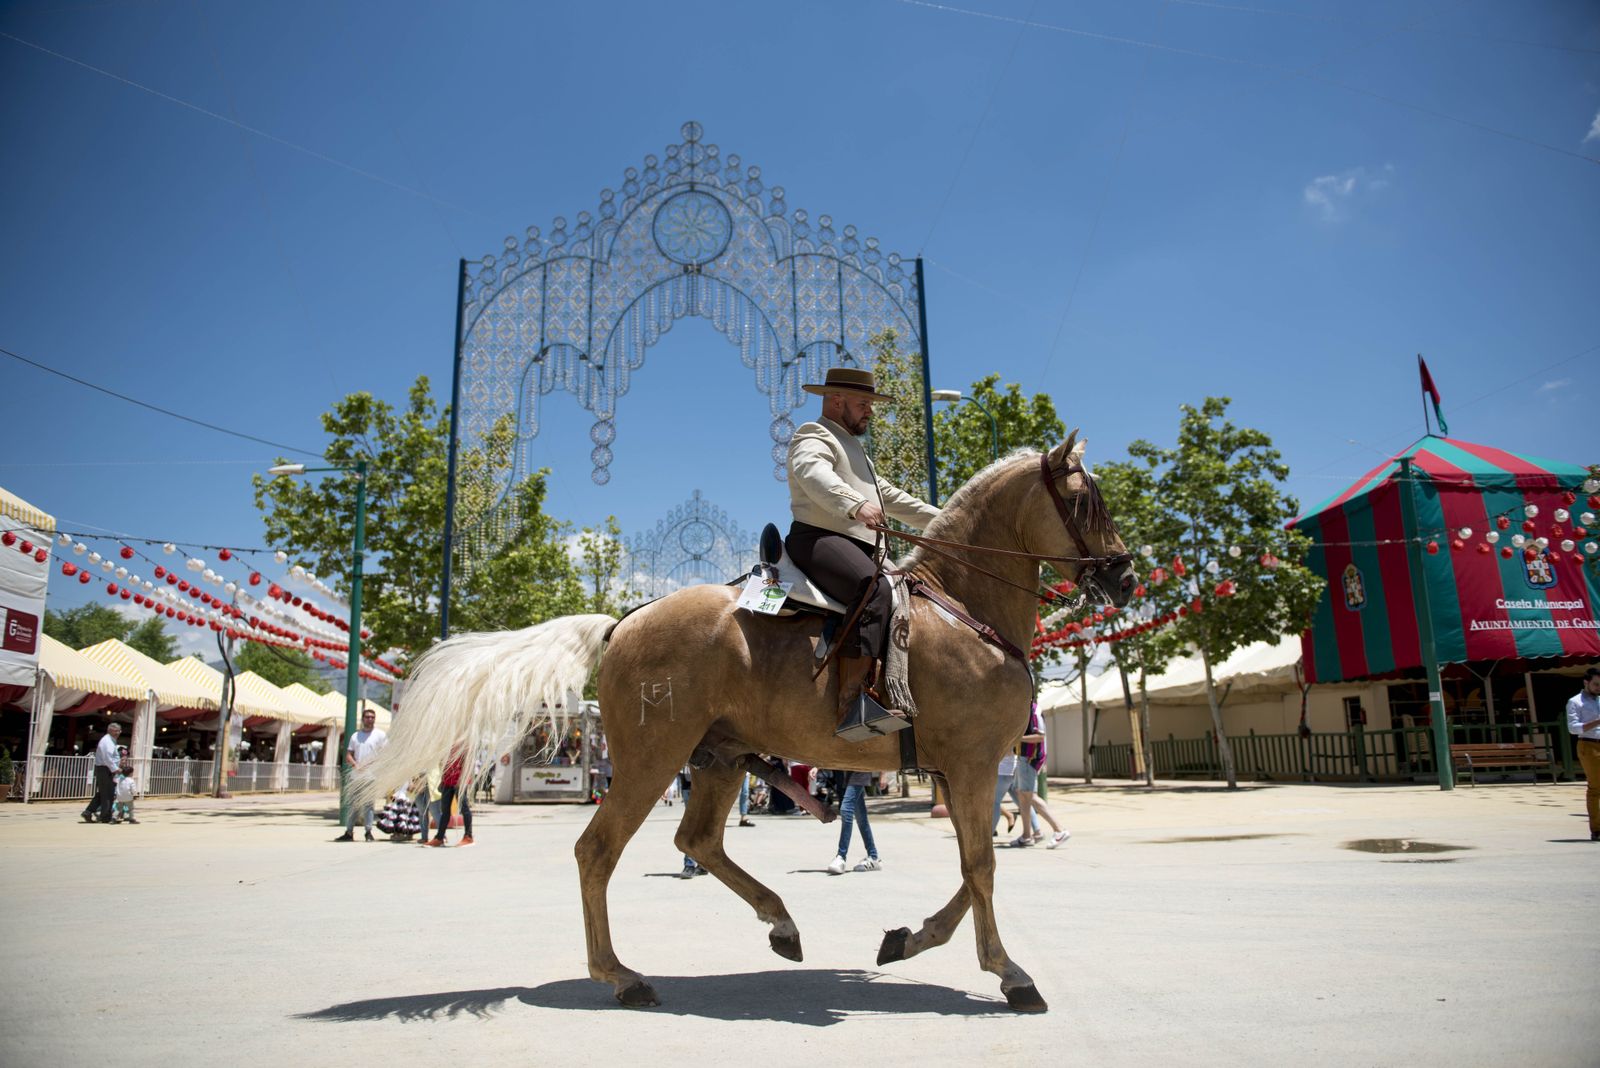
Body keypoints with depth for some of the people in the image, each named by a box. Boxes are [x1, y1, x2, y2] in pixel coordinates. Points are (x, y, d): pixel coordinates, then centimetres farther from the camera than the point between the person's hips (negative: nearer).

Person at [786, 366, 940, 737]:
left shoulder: (852, 449, 34)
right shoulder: (813, 436, 2)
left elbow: (889, 496, 38)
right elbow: (813, 473, -22)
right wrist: (856, 504, -40)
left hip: (859, 549, 10)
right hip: (817, 540, -10)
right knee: (874, 589, -35)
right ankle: (850, 705, -41)